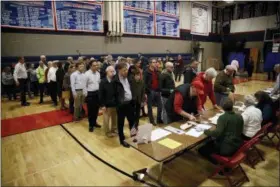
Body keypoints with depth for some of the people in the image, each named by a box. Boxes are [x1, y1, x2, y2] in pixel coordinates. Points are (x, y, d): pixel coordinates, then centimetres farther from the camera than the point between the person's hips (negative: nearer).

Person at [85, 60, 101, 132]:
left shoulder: (98, 73, 4)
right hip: (90, 93, -5)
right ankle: (90, 125, 20)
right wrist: (86, 94, -8)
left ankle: (94, 122, 32)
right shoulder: (87, 74, -13)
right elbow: (85, 85, -9)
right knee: (90, 110, 6)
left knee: (96, 108, 14)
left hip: (97, 93, 5)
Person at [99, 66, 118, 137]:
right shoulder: (103, 82, -10)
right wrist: (102, 105, -11)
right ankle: (107, 132, 27)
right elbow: (101, 94, -9)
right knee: (106, 119, 9)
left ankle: (114, 130, 36)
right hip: (106, 104, -3)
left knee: (115, 118, 17)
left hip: (115, 103, 3)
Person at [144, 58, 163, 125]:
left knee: (160, 106, 11)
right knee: (150, 107, 7)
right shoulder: (147, 72, -8)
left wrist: (160, 89, 8)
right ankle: (151, 120, 21)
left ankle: (159, 119, 28)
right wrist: (147, 91, -17)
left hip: (157, 91, 6)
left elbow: (159, 81, 16)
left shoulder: (157, 72, 12)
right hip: (151, 91, -6)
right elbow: (145, 82, -13)